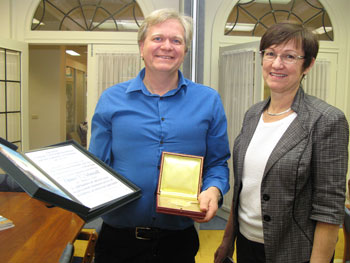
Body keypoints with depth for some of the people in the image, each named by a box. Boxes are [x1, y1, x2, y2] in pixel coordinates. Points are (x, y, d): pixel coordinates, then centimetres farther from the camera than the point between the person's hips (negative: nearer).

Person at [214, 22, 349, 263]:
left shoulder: (327, 120, -16)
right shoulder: (253, 114, 1)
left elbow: (329, 208, -16)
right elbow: (241, 186, 7)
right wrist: (228, 239, 9)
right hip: (246, 243, 5)